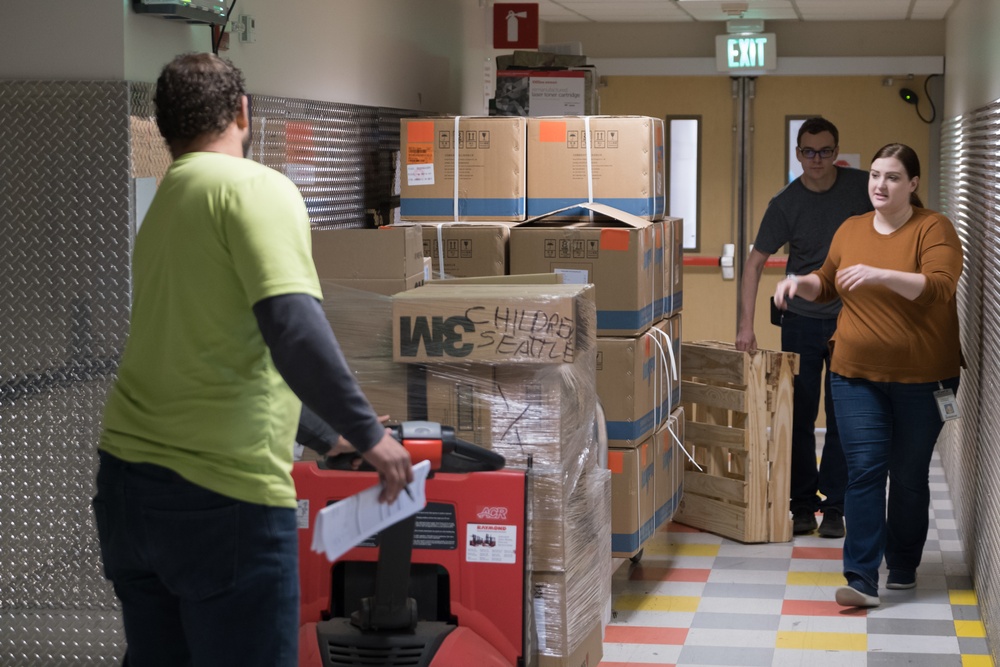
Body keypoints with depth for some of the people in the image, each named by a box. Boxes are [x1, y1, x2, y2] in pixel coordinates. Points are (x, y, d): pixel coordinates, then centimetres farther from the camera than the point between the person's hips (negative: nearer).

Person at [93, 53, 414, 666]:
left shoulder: (163, 204, 15)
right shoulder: (256, 188, -10)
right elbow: (292, 329, -24)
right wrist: (369, 434, -14)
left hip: (126, 476, 8)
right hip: (222, 495, -8)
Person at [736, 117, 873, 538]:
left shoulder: (862, 187, -5)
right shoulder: (786, 204, -7)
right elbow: (755, 262, -8)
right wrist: (746, 325, -16)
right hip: (802, 321, 0)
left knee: (843, 420, 3)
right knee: (799, 417, 5)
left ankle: (834, 508, 12)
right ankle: (802, 506, 15)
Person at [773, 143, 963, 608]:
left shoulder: (933, 229, -7)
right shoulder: (850, 230, 8)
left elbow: (939, 287, -23)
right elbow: (827, 284, 23)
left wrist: (880, 275, -33)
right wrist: (800, 282, 2)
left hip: (921, 378, -3)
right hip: (857, 376, 3)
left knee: (909, 476, 9)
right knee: (864, 470, -6)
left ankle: (903, 568, 26)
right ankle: (862, 579, -8)